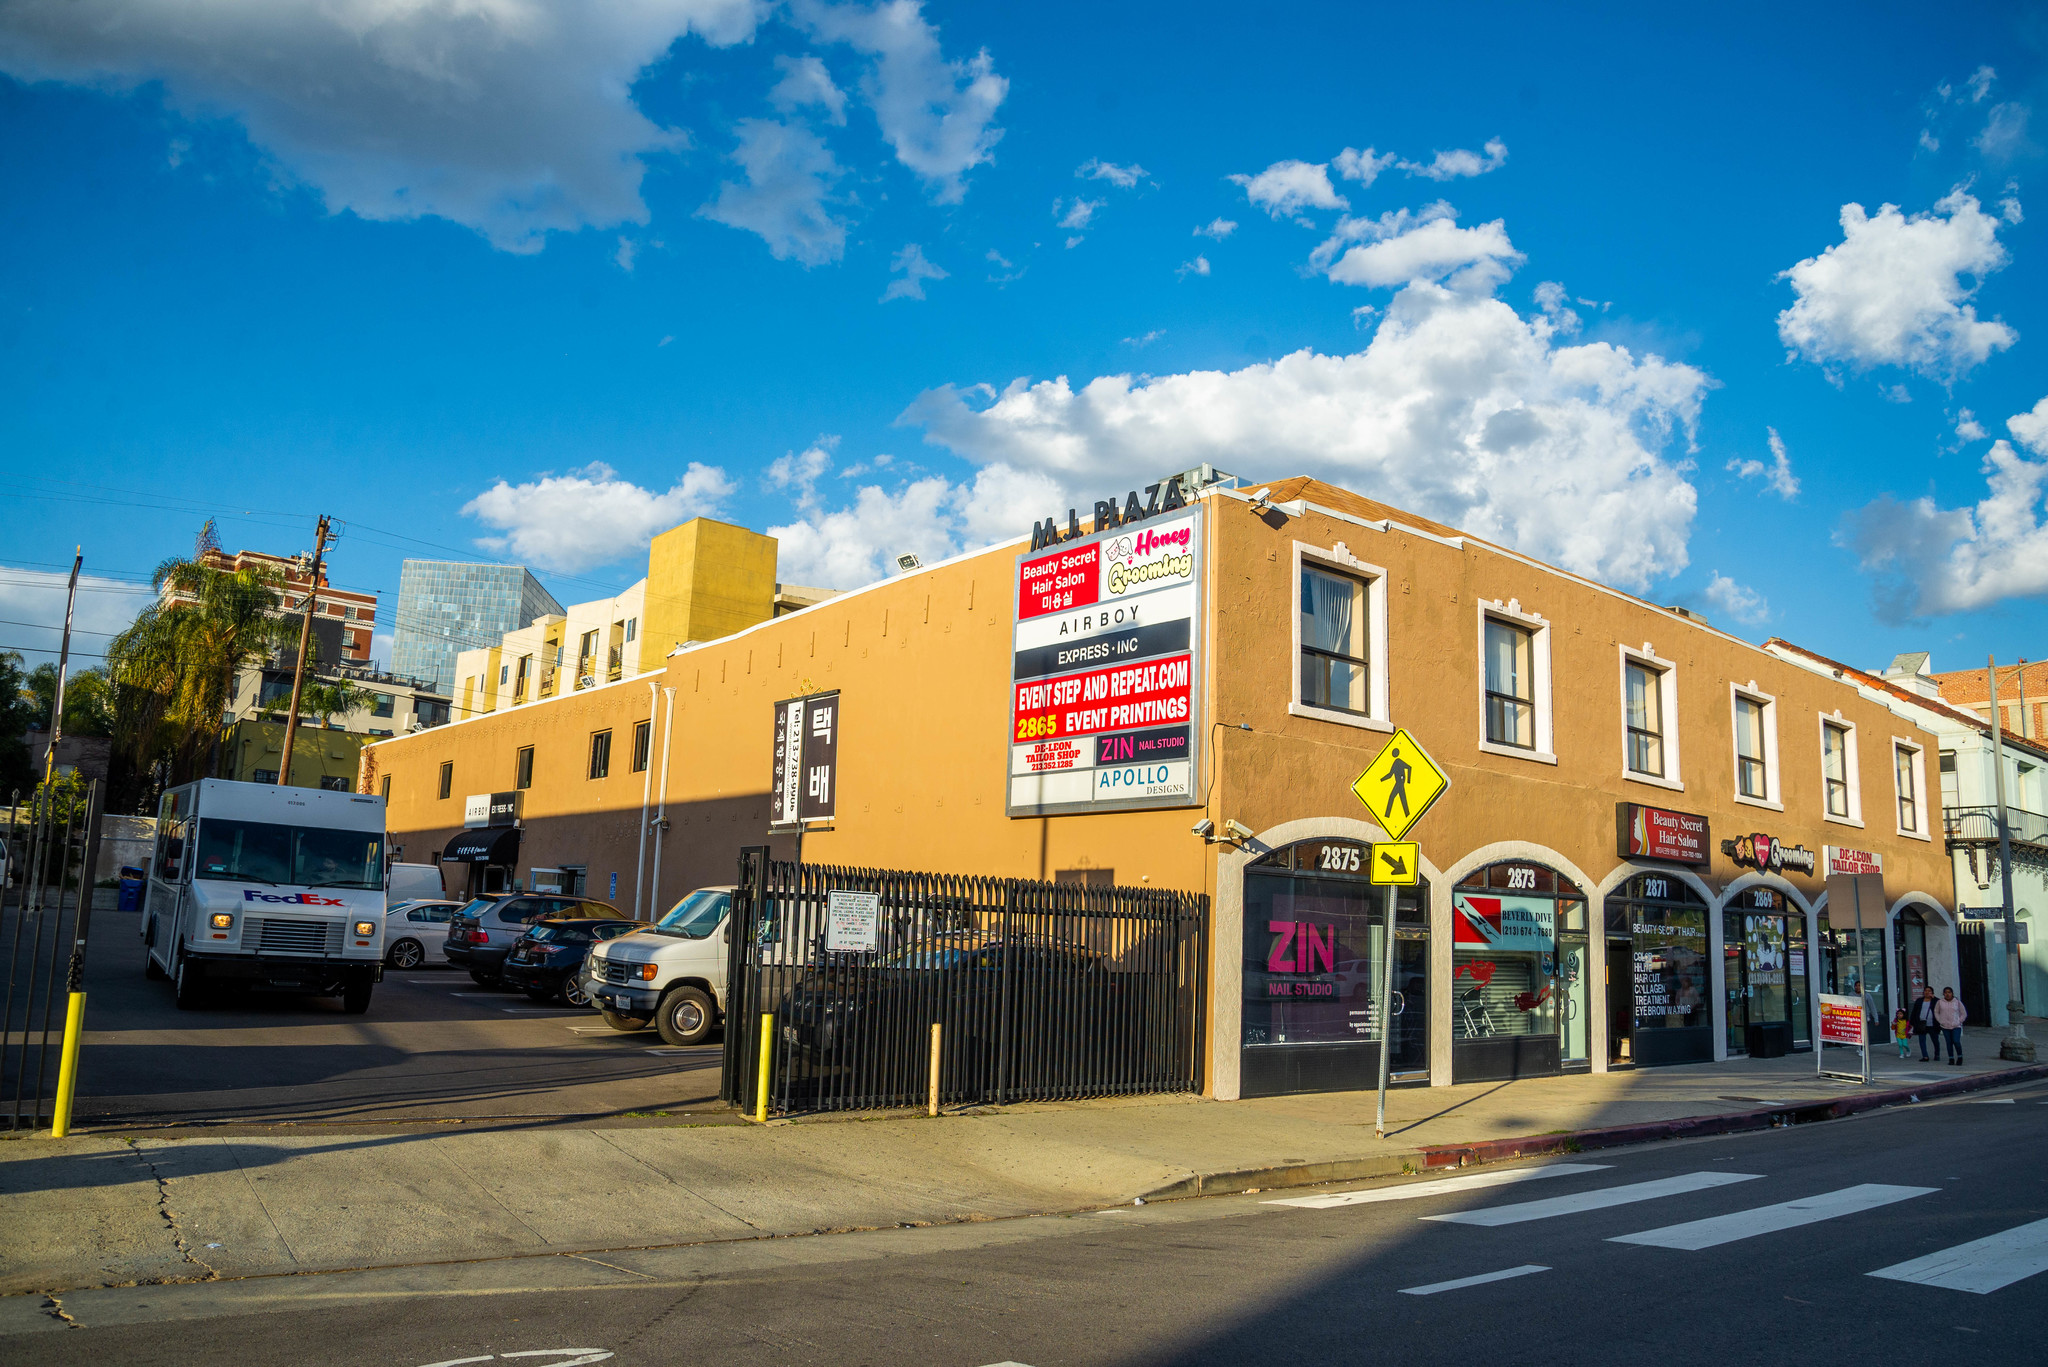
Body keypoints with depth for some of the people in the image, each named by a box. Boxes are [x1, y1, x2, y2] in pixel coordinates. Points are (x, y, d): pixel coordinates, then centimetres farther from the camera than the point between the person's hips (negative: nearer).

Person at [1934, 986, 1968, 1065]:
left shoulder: (1957, 1002, 2)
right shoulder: (1940, 1002, 4)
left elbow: (1964, 1014, 9)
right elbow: (1936, 1012, 14)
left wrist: (1959, 1022, -1)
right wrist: (1940, 1021, 3)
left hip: (1956, 1026, -2)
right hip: (1945, 1027, 2)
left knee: (1956, 1042, -13)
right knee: (1949, 1043, 3)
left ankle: (1960, 1057, 7)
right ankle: (1951, 1059, 10)